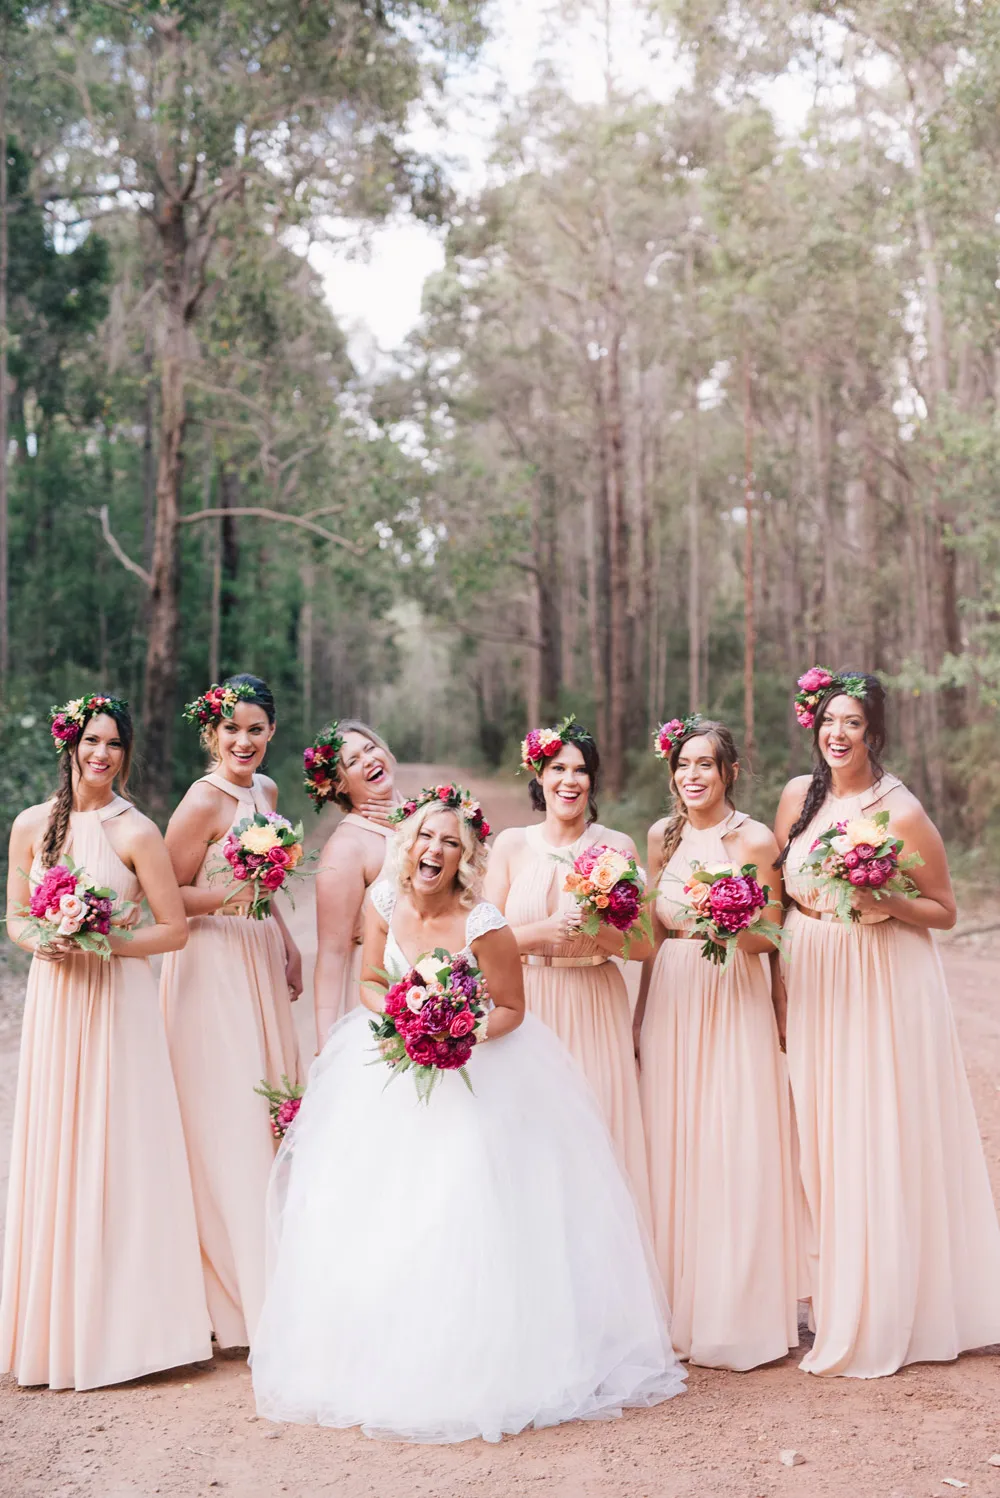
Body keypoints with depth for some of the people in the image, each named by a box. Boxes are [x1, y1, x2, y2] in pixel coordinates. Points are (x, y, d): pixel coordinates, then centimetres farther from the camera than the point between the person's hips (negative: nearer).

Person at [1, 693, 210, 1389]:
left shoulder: (136, 832, -7)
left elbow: (175, 929, -6)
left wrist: (101, 943, -16)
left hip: (120, 1000, -3)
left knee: (119, 1151, 0)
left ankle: (126, 1321, 12)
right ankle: (57, 1322, 19)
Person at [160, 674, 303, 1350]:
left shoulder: (265, 790, 10)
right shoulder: (204, 800, -15)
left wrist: (288, 943, 18)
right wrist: (227, 897, -27)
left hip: (260, 958, 8)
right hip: (212, 965, -8)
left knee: (270, 1107, 13)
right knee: (227, 1119, -7)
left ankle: (275, 1273, 25)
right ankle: (238, 1291, 1)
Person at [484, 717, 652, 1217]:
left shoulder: (617, 847, 3)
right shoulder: (511, 844, 5)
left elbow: (645, 944, 1)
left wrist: (596, 932, -17)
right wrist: (543, 932, -15)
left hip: (594, 1010, 0)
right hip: (525, 1006, 1)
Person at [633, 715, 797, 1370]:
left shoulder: (755, 839, -5)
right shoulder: (663, 836, 9)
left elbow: (771, 936, -4)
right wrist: (640, 1013, 15)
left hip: (733, 1000, -4)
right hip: (670, 1001, 4)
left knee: (734, 1150, -2)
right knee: (672, 1148, 7)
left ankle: (738, 1313, 10)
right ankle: (681, 1307, 19)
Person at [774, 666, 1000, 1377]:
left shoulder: (902, 812, -11)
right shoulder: (799, 796, 5)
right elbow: (777, 887, 14)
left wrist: (885, 905, -22)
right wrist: (780, 977, 10)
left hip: (885, 988, -5)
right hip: (814, 984, 5)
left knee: (883, 1137, -1)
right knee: (820, 1137, 9)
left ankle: (885, 1313, 11)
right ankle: (830, 1295, 22)